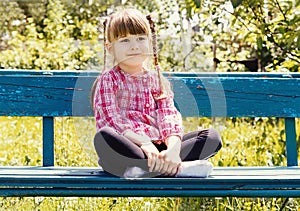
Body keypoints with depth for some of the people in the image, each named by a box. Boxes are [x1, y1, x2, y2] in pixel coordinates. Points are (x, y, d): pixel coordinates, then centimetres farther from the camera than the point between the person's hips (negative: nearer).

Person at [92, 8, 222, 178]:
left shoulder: (158, 80, 17)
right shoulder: (108, 80, 6)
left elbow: (169, 117, 2)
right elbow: (110, 119, -10)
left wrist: (173, 148, -21)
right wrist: (143, 143, -26)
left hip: (159, 147, 4)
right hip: (125, 149, -4)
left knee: (212, 137, -11)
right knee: (104, 136, -37)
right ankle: (179, 169, -38)